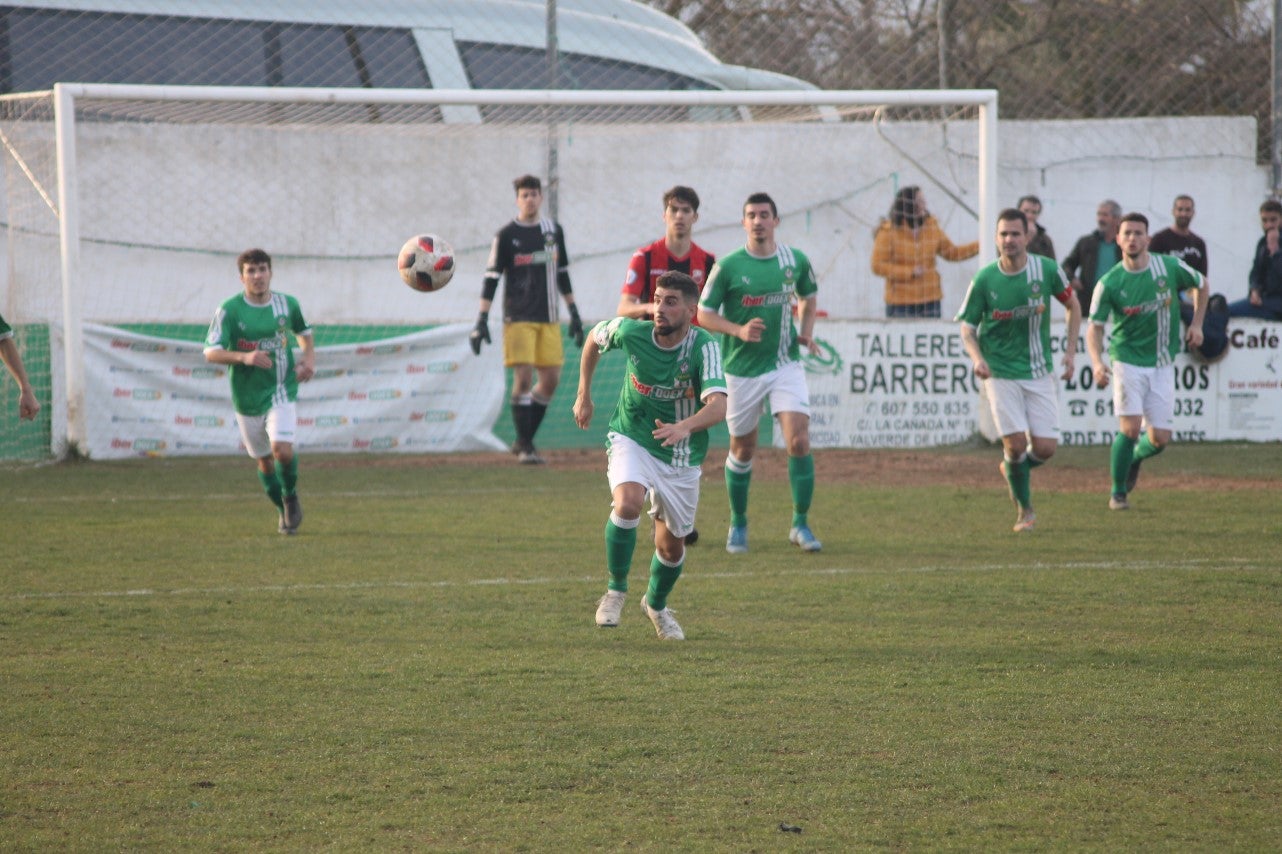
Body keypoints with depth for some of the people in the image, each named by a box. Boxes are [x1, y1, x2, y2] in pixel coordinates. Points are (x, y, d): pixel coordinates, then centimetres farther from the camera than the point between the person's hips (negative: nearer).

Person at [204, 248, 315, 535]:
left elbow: (304, 333, 21)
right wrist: (245, 357, -30)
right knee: (264, 460, 10)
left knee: (282, 450, -20)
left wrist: (309, 358, 3)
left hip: (282, 393, 0)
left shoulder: (287, 304, 0)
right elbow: (210, 352, -15)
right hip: (247, 397, 0)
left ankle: (291, 497, 10)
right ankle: (285, 512, 34)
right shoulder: (229, 310, -9)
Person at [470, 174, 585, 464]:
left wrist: (573, 312, 19)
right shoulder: (506, 235, -2)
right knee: (523, 377, -13)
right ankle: (524, 447, -7)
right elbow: (492, 277, -4)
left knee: (551, 380, 2)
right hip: (518, 318, -5)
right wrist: (482, 320, -11)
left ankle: (524, 440, 16)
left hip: (548, 320, 5)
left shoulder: (553, 231, 12)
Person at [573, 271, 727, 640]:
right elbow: (595, 337, 9)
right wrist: (583, 395, 12)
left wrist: (683, 427, -56)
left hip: (681, 456, 0)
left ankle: (657, 604, 43)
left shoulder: (703, 346, -23)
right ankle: (616, 589, -8)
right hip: (632, 440, 0)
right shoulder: (631, 332, -16)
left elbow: (718, 406, -37)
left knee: (671, 545, 11)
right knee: (628, 503, -30)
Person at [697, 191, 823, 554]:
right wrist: (739, 330, -19)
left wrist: (806, 331, 3)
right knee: (742, 449, 9)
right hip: (742, 370, -1)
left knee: (799, 441, -13)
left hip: (786, 364, 1)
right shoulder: (728, 266, -7)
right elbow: (704, 314, -3)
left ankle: (800, 524, -1)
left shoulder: (796, 261, 1)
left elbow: (808, 297, 20)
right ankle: (738, 524, 28)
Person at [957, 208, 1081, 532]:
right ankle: (1024, 509, 13)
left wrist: (1070, 350, 3)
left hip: (1039, 372, 2)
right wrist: (977, 358, -19)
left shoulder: (1047, 270, -7)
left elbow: (1073, 305, 10)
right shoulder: (984, 280, -9)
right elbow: (967, 326, 0)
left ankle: (1013, 468, 32)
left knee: (1045, 447, -4)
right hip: (1001, 372, -2)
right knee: (1016, 443, -11)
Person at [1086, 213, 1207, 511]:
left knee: (1159, 440, -1)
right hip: (1128, 360, -2)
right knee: (1130, 429, -15)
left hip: (1162, 364, 2)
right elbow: (1095, 327, -7)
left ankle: (1135, 457, 35)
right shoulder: (1109, 283, -11)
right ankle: (1118, 493, 5)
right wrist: (1097, 363, -24)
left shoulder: (1170, 267, -6)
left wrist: (1196, 323, 6)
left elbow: (1201, 284, 14)